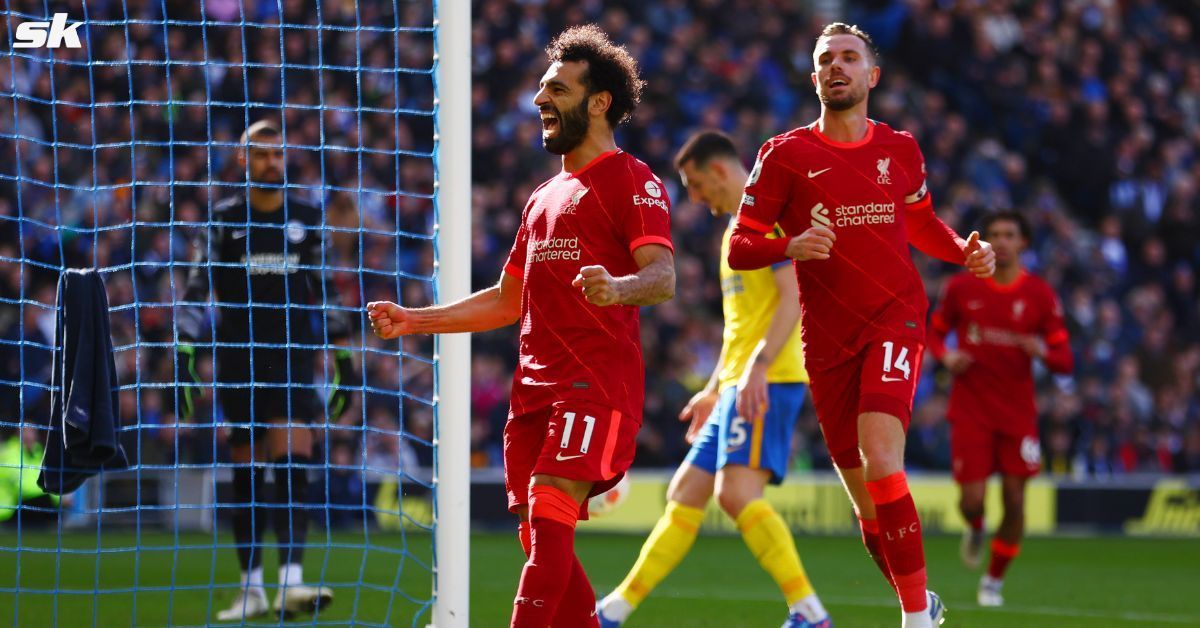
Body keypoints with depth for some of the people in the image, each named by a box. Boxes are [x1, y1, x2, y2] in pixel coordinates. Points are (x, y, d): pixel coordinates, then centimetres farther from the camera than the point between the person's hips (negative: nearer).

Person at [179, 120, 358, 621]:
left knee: (294, 463, -15)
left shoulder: (307, 220, 9)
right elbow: (196, 292, 0)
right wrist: (184, 359, -10)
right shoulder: (223, 219, 3)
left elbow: (325, 292, 15)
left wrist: (344, 359, 11)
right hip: (237, 362, 0)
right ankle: (251, 588, 10)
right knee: (246, 472, 3)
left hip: (292, 357, 0)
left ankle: (291, 582, -22)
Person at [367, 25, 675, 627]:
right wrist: (412, 320, 23)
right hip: (534, 387, 8)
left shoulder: (632, 181, -1)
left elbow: (663, 277, -16)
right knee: (539, 534, 3)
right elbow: (507, 300, 31)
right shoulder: (545, 197, 25)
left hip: (596, 382, -8)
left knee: (550, 516, -21)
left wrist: (618, 288, -38)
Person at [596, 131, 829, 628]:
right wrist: (713, 390, 29)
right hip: (737, 386, 10)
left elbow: (792, 298, -18)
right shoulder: (736, 229, 24)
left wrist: (757, 367, -27)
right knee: (685, 494, 11)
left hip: (768, 381, -10)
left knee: (736, 491, -23)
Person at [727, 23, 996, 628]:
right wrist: (792, 245, -21)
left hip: (894, 320, -1)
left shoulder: (900, 150, 8)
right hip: (826, 339, 1)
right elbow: (739, 247, -1)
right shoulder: (785, 155, 1)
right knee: (866, 498, 4)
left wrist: (965, 251, 6)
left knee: (881, 464, -23)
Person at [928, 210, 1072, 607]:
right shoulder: (961, 287, -1)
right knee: (971, 499, -8)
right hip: (970, 410, 0)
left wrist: (1043, 352, -24)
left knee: (1014, 499, -2)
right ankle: (975, 530, 30)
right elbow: (934, 331, 14)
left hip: (1017, 412, 0)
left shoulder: (1040, 295, -2)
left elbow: (1065, 361, -1)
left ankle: (994, 580, 17)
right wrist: (946, 357, -8)